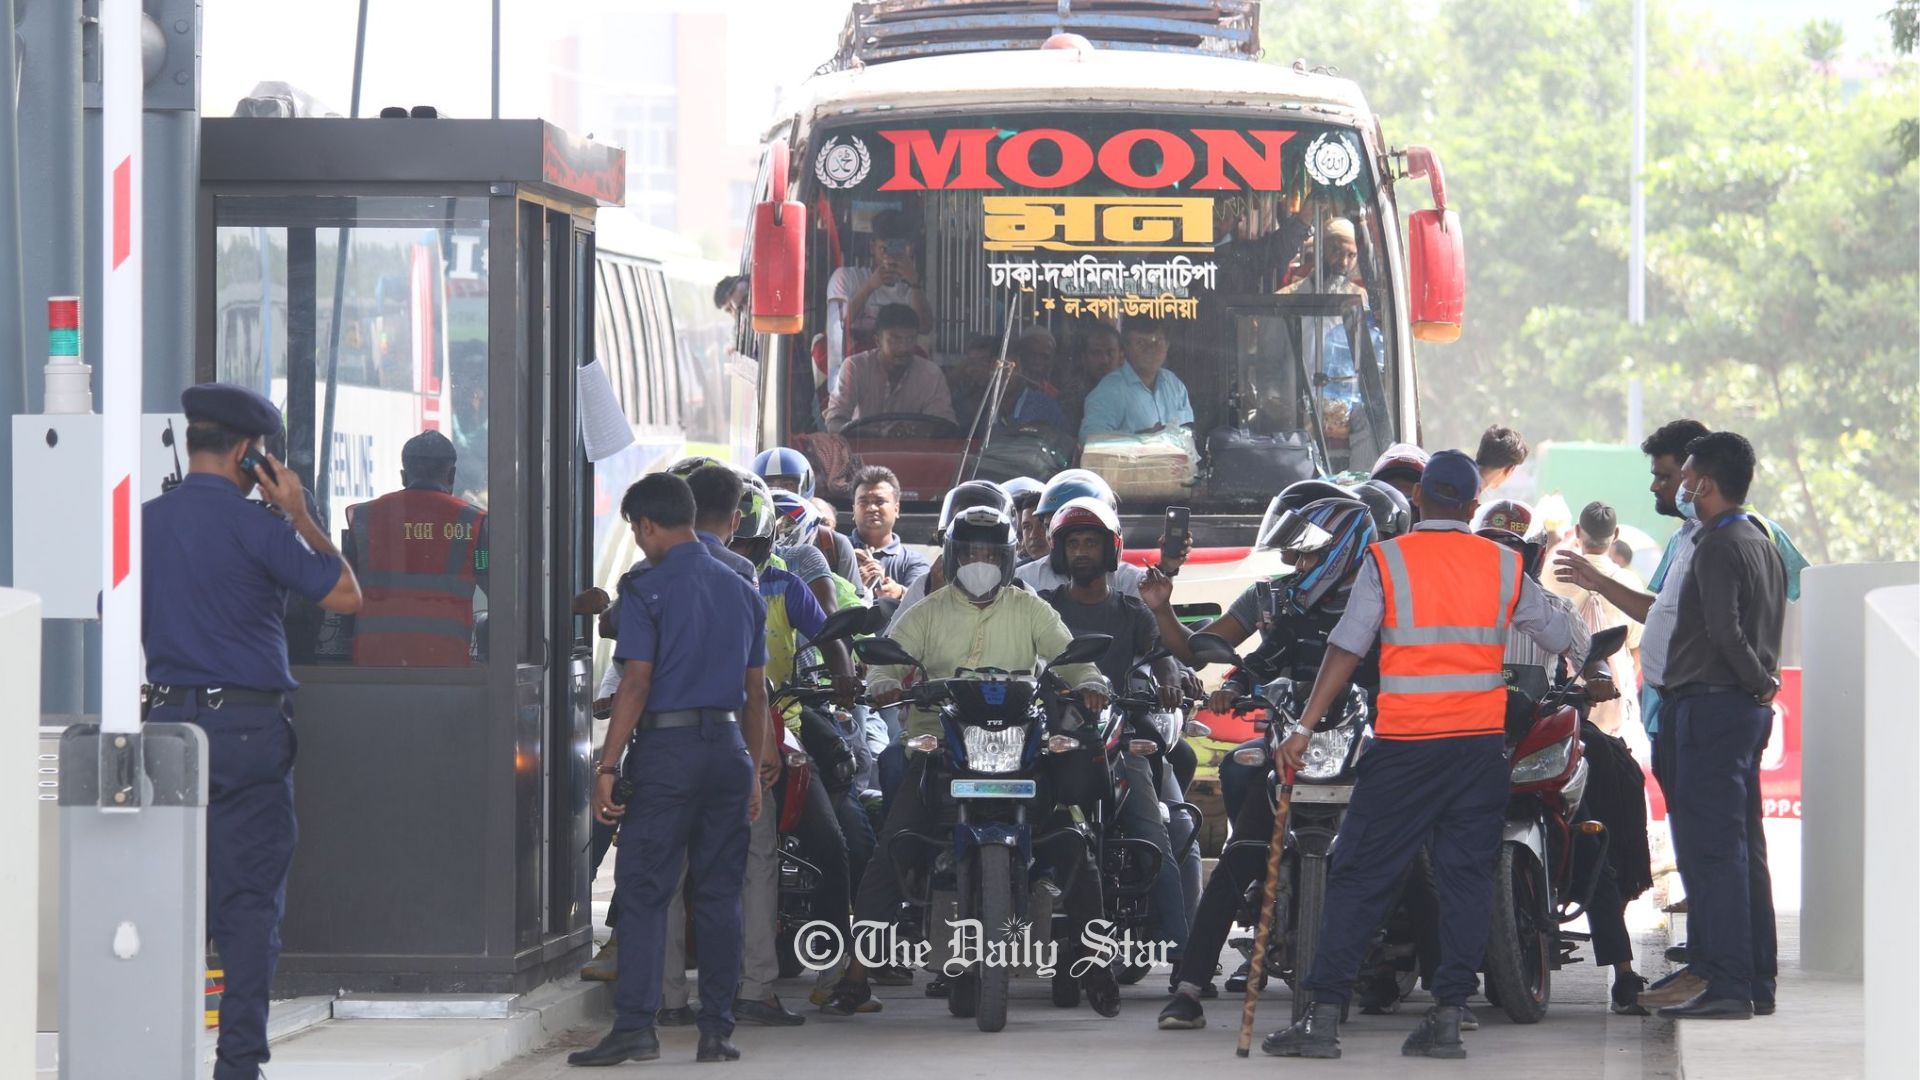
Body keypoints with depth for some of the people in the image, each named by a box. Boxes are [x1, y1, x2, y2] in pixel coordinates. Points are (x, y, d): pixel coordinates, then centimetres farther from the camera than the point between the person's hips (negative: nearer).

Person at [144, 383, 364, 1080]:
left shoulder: (145, 524, 5)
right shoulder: (256, 526, -10)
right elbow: (345, 595, -6)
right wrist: (301, 517, 1)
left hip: (167, 721, 4)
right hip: (250, 725, -4)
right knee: (250, 899, 0)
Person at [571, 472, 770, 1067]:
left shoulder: (647, 589, -7)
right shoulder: (742, 591, 12)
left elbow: (636, 684, -12)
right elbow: (756, 690, 14)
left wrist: (608, 766, -10)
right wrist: (754, 771, 20)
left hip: (668, 747, -6)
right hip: (729, 747, 6)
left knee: (643, 890, -5)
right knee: (720, 895, 8)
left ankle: (635, 1025, -12)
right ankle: (717, 1029, 7)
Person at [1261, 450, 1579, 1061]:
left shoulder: (1387, 562, -4)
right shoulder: (1504, 567, 5)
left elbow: (1346, 650, -8)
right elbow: (1559, 638, 13)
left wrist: (1304, 728, -6)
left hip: (1405, 745, -2)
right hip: (1481, 740, 2)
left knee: (1361, 877, 1)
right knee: (1467, 876, 7)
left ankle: (1324, 1016, -2)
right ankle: (1448, 1017, 2)